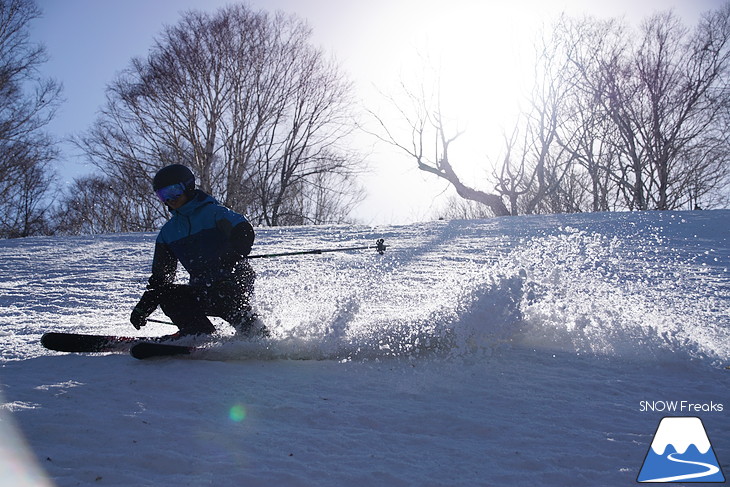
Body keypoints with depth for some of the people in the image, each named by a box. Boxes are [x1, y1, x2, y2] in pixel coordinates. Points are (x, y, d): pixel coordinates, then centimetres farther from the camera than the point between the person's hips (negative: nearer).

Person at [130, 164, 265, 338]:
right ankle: (202, 335, -20)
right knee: (164, 294, -13)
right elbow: (160, 275, 21)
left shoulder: (212, 211, -2)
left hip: (235, 282, -6)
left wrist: (231, 256, -38)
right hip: (202, 289, 6)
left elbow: (245, 233, -17)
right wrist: (143, 308, 12)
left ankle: (256, 332, -24)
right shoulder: (168, 232, 17)